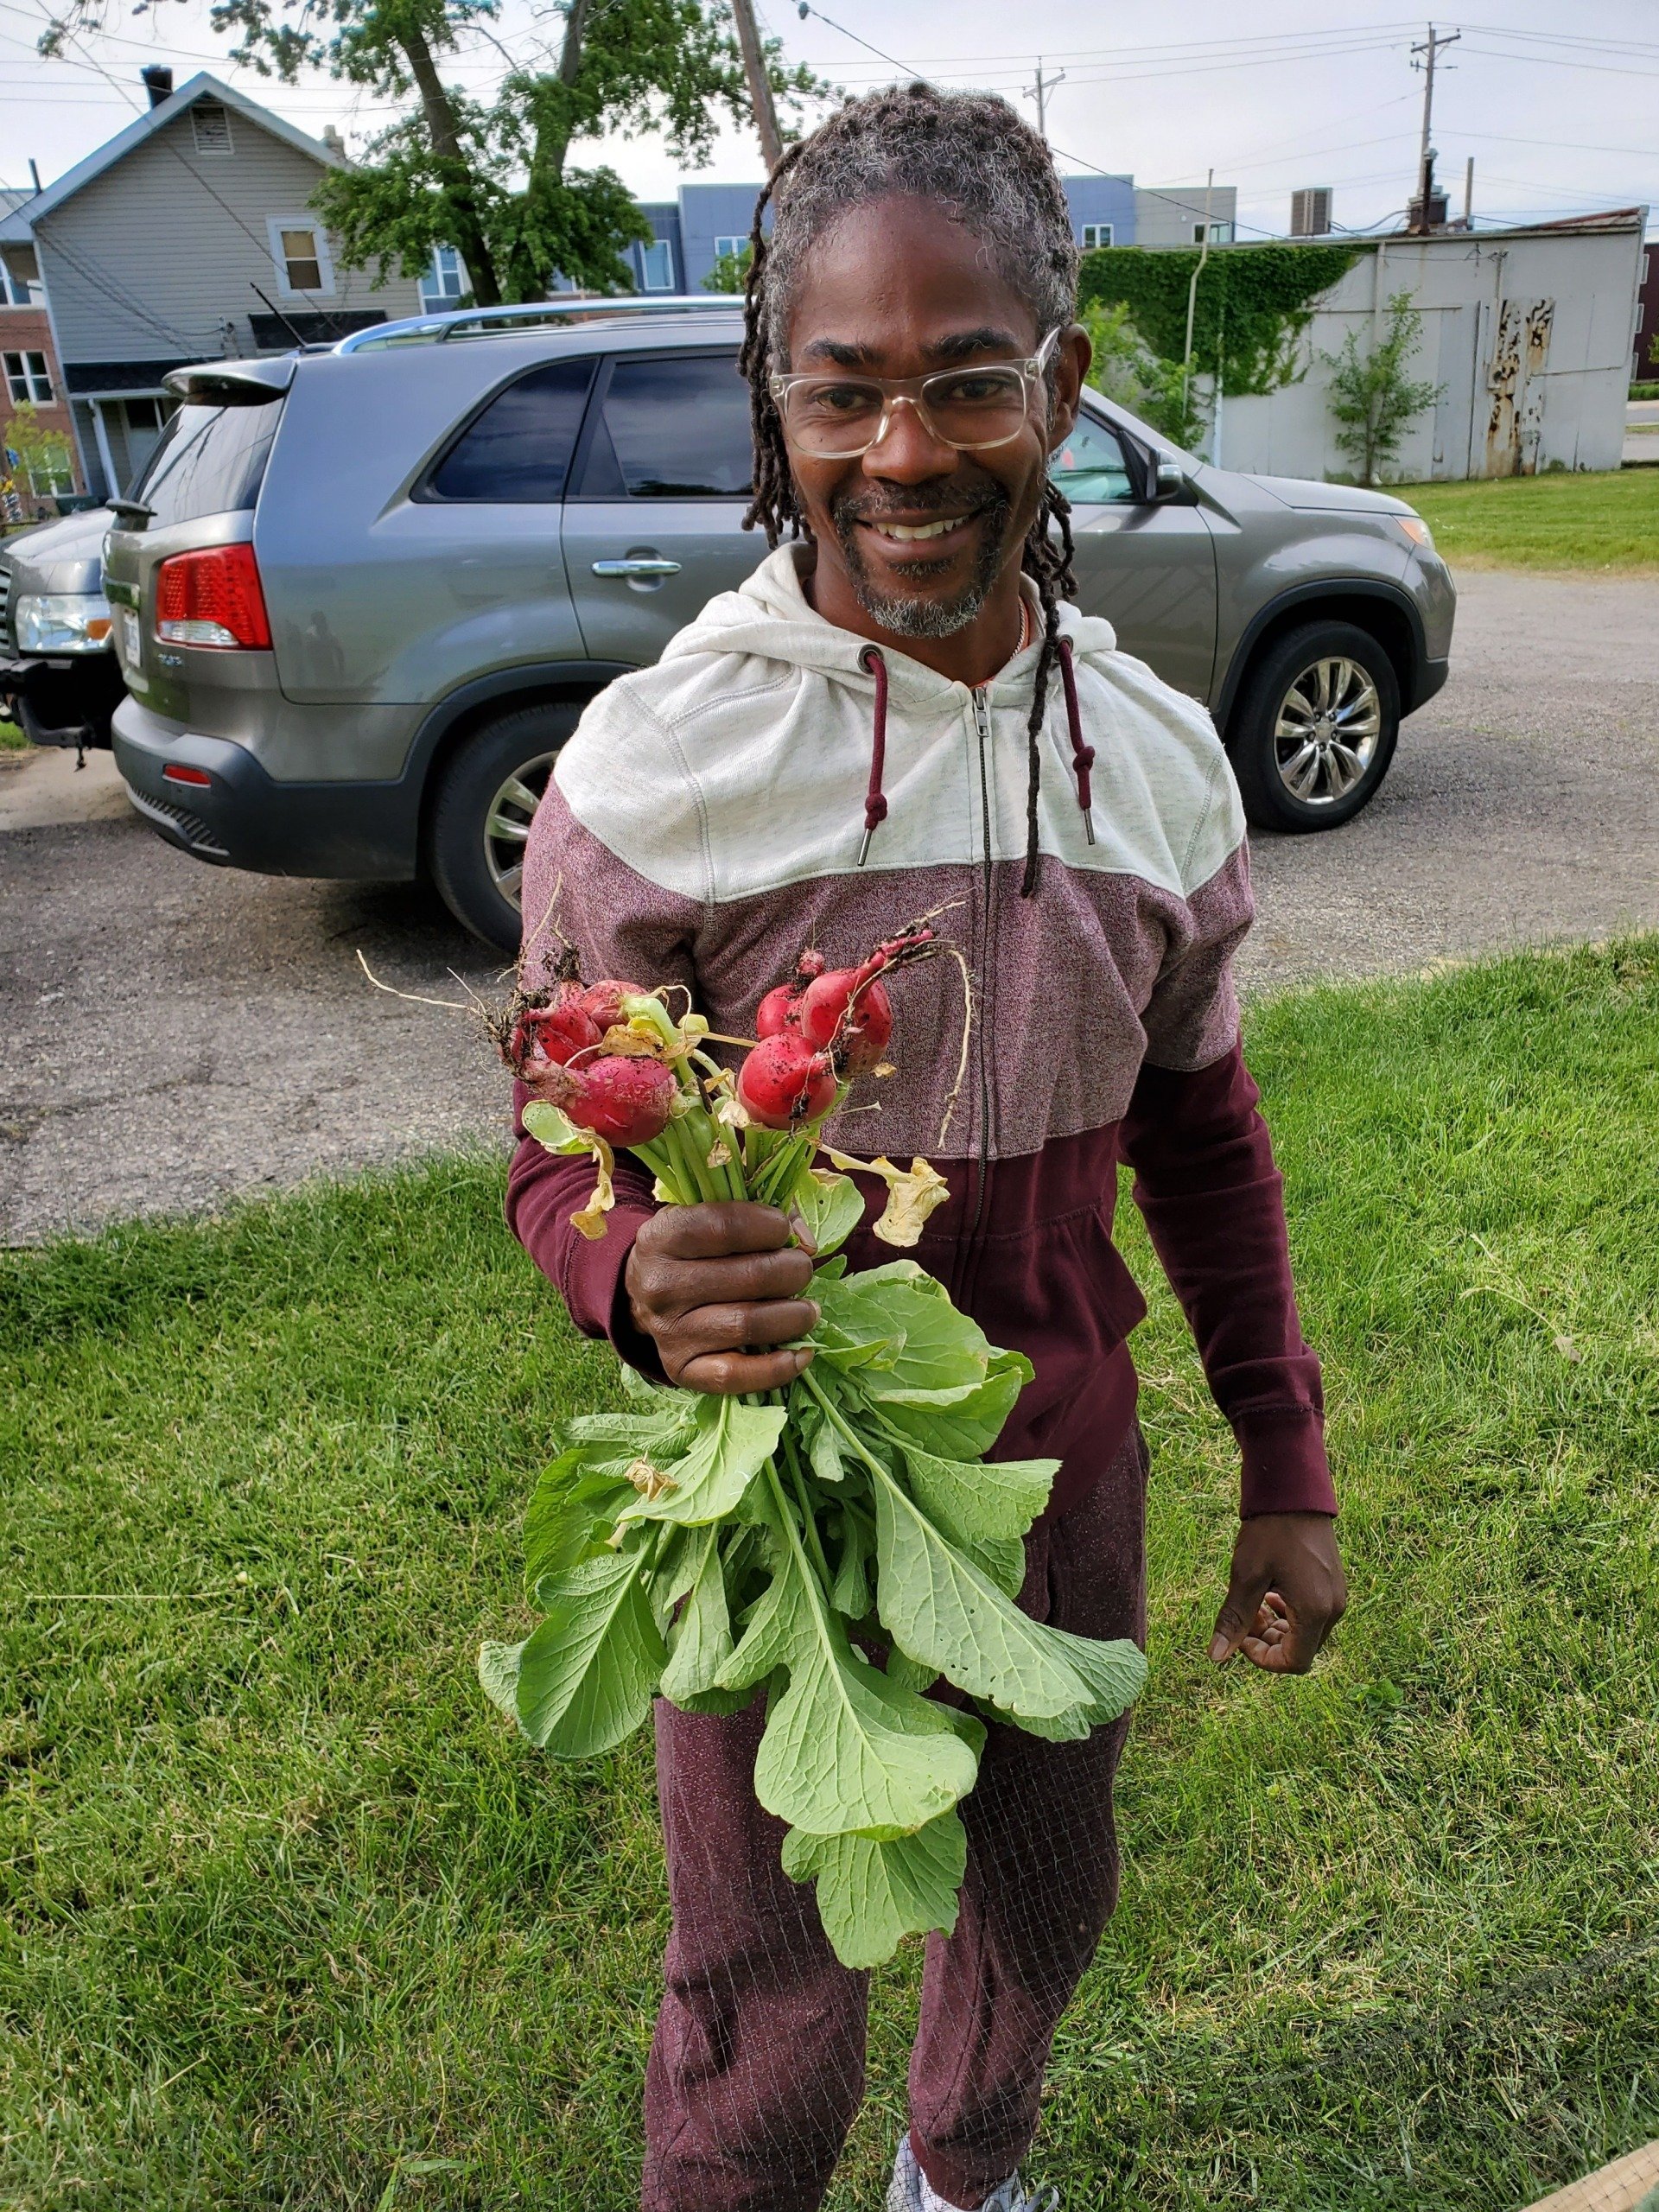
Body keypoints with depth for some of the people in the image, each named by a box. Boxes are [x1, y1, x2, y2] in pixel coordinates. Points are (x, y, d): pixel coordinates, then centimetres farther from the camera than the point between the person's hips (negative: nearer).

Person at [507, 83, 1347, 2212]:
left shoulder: (1159, 756, -4)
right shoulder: (651, 766, -18)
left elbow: (1199, 1135, 6)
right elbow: (560, 1166, -10)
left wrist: (1284, 1470, 7)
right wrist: (645, 1277, -34)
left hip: (1066, 1461, 5)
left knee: (1044, 1893, 28)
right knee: (765, 2041, 11)